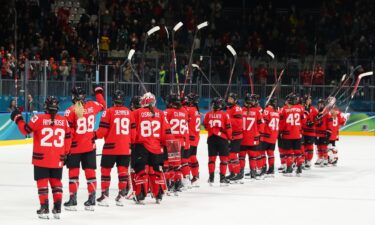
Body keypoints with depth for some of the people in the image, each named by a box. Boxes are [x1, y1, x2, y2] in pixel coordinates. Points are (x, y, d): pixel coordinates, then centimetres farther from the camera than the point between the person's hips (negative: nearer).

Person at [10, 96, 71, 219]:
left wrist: (18, 119, 10)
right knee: (56, 181, 14)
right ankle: (57, 209, 12)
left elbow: (26, 130, -5)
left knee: (42, 181, 5)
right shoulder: (64, 120, 1)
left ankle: (44, 208, 0)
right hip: (57, 159, 3)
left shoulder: (39, 118, -10)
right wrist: (65, 153, 22)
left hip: (41, 158, -3)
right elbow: (68, 138, 8)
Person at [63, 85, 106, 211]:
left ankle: (73, 200, 4)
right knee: (90, 171, 9)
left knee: (73, 172, 5)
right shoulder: (92, 105, -2)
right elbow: (103, 106, 22)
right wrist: (99, 92, 36)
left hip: (75, 147, -4)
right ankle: (91, 200, 11)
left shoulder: (71, 111, -15)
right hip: (90, 146, 4)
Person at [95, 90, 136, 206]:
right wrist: (131, 142, 25)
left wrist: (95, 135, 11)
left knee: (106, 170, 6)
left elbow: (103, 131, -9)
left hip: (111, 147, -3)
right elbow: (133, 131, 10)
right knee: (123, 170, 8)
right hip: (125, 148, 3)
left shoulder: (109, 112, -9)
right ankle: (121, 196, 8)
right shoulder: (129, 112, 4)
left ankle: (105, 196, 4)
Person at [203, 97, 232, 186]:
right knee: (223, 158, 4)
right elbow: (228, 127, -7)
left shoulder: (208, 115, -2)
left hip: (211, 138, 3)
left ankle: (211, 178, 10)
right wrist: (229, 137, 9)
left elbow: (206, 126, 9)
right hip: (222, 138, -3)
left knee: (211, 158, 11)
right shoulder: (224, 115, -10)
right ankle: (222, 178, 1)